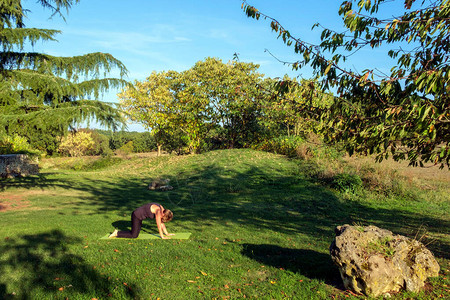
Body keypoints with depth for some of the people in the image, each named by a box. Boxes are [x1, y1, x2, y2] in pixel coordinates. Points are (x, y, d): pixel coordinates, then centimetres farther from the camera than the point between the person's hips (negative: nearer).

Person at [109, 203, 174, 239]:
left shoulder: (162, 210, 1)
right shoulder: (158, 212, -25)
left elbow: (162, 223, 9)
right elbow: (159, 225, -22)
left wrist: (167, 234, 11)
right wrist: (162, 237, -14)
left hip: (139, 216, 10)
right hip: (136, 216, -10)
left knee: (135, 233, 18)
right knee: (134, 235, -7)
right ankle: (117, 233, 1)